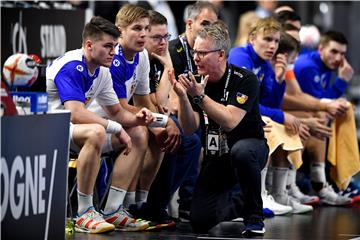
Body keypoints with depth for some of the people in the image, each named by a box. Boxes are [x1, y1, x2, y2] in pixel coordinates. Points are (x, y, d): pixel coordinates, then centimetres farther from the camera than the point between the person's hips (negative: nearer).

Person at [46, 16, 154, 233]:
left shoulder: (102, 72, 7)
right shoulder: (71, 67, -22)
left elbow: (117, 112, 15)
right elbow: (76, 114, -32)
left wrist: (135, 119, -8)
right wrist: (117, 128, -26)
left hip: (71, 130, 10)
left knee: (136, 135, 2)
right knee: (96, 132, -38)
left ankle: (112, 211, -3)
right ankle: (85, 214, -31)